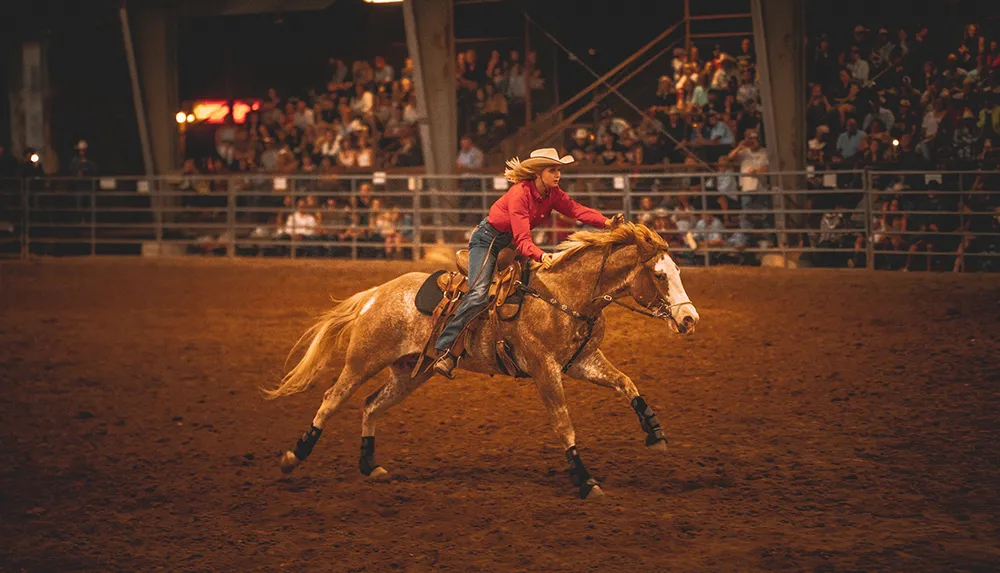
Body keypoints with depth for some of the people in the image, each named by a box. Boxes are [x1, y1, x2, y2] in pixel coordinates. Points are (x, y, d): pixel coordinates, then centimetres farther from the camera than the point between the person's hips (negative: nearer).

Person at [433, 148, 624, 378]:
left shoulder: (553, 194, -5)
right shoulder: (520, 193, -27)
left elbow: (577, 210, -17)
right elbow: (522, 239, -34)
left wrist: (606, 222, -34)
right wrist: (540, 256, -52)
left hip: (512, 244, 9)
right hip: (487, 240, -9)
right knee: (479, 295, -25)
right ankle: (445, 350, -26)